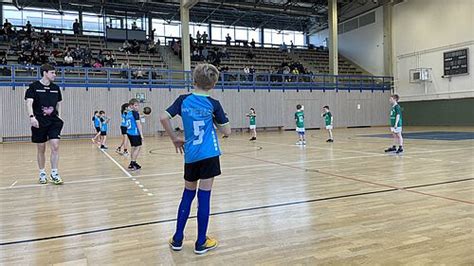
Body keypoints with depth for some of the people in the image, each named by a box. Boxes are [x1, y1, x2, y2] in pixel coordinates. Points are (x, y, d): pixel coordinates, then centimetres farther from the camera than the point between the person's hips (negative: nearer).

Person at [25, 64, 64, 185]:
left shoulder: (56, 88, 9)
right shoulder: (34, 86, -3)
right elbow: (29, 103, -12)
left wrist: (59, 116, 9)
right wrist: (32, 116, -25)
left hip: (54, 121, 3)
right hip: (39, 122, -3)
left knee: (55, 146, -8)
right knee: (41, 149, 6)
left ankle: (54, 174, -1)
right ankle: (42, 173, 22)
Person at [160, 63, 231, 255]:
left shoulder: (183, 100, 2)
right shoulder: (213, 104, -4)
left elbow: (163, 118, -5)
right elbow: (227, 132, -2)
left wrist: (175, 139, 6)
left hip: (190, 156, 3)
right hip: (208, 155, -3)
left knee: (187, 195, 16)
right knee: (204, 197, 2)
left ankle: (177, 239, 22)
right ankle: (201, 243, 13)